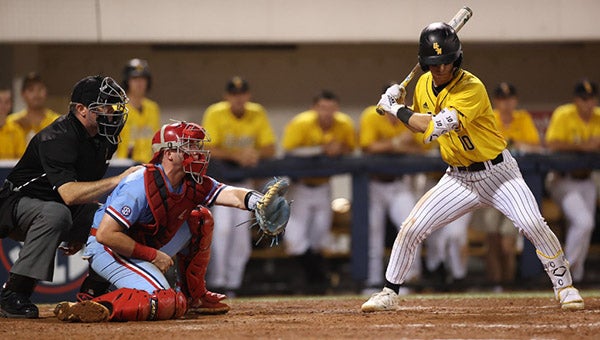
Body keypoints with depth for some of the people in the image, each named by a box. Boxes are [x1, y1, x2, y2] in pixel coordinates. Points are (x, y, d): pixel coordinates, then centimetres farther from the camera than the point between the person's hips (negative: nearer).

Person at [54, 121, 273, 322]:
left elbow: (233, 195, -16)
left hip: (146, 249, 9)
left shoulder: (193, 184, -2)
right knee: (169, 304, -27)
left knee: (200, 218, 9)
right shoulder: (141, 185, -26)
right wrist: (153, 255, -24)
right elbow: (105, 235, -28)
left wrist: (259, 202, -39)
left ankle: (194, 296, 16)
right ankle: (98, 308, -31)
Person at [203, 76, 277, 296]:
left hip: (245, 177, 4)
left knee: (242, 228, -1)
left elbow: (270, 148, -3)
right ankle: (217, 280, -13)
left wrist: (255, 154, -26)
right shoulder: (215, 114, -14)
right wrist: (236, 155, -34)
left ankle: (233, 282, 7)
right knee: (223, 226, -18)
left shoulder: (258, 114, -3)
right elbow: (209, 150, -21)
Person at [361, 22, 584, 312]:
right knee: (411, 229, -5)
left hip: (497, 173, -5)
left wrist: (395, 109, -22)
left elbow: (435, 126, -33)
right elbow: (421, 125, 16)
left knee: (534, 226, -21)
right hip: (458, 178, 6)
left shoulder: (472, 88, -25)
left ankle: (564, 285, -3)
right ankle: (389, 293, 10)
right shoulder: (424, 84, -1)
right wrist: (399, 106, -2)